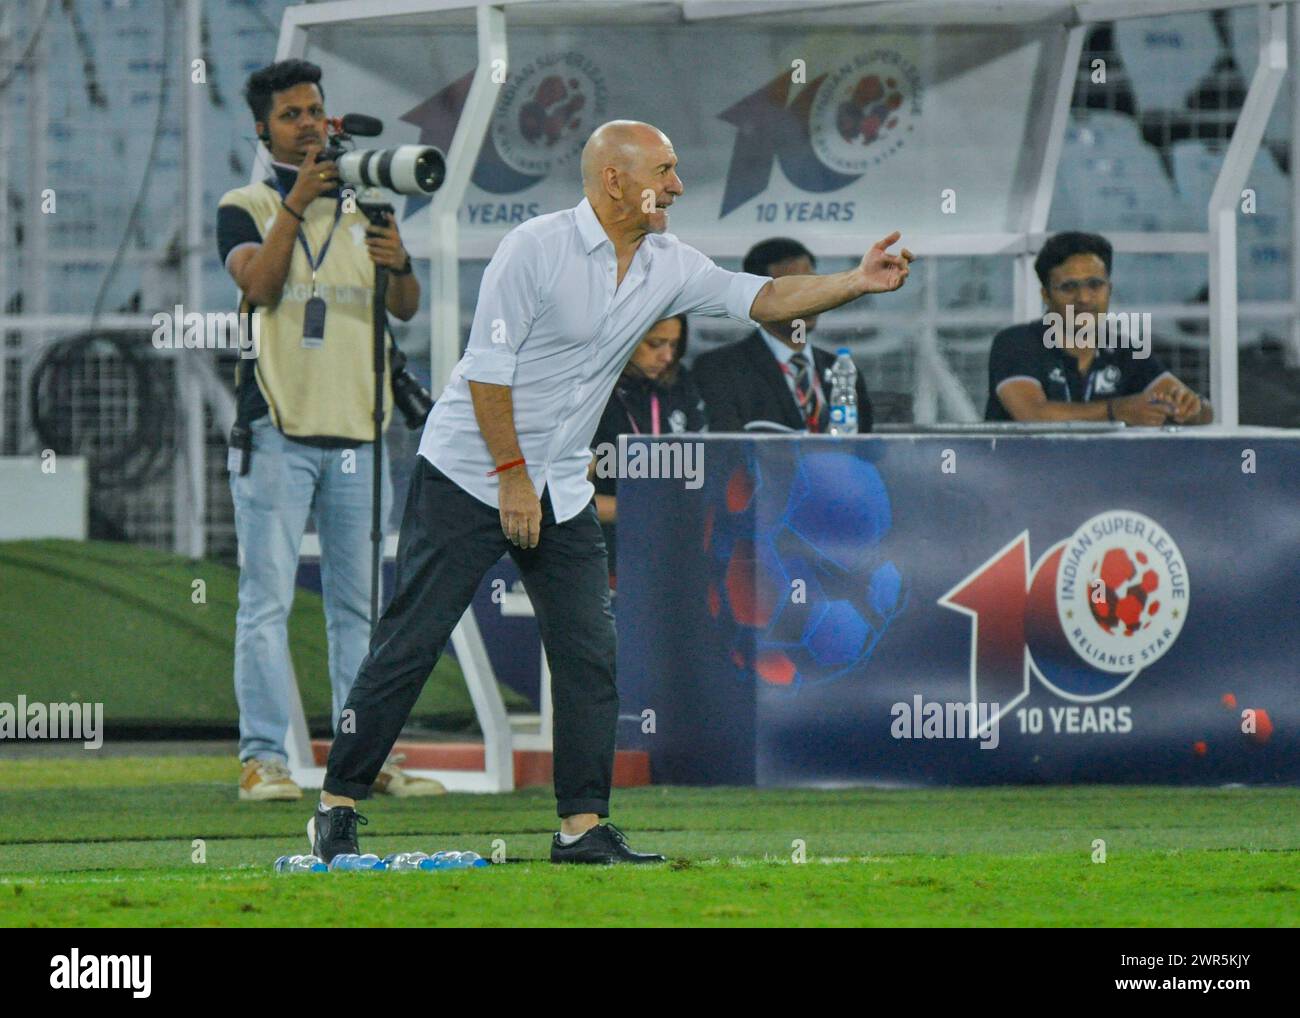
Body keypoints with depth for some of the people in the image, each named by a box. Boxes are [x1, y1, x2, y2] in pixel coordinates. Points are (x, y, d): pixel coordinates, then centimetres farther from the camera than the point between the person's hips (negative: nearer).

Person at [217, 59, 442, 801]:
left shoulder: (366, 212, 14)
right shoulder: (246, 209, 5)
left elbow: (406, 309, 4)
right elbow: (259, 286, -12)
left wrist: (399, 265, -17)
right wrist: (295, 205, -16)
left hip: (355, 431, 4)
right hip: (276, 431, -4)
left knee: (359, 602, 6)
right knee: (269, 597, -7)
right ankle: (264, 759, -9)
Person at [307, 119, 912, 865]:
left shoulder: (667, 266, 4)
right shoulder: (537, 248, -16)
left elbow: (759, 298, 3)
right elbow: (488, 367, -16)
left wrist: (858, 283, -10)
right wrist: (512, 476, -16)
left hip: (562, 489, 7)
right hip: (469, 474, -7)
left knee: (590, 652, -1)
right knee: (412, 642, -6)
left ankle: (583, 825, 3)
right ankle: (339, 804, 2)